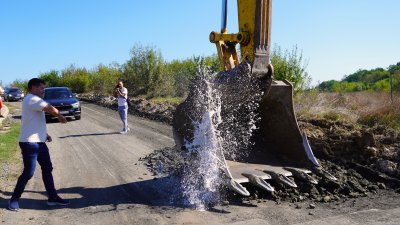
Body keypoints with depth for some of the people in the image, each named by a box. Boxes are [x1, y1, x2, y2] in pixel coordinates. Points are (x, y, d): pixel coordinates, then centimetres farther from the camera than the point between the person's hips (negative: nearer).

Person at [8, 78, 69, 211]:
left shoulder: (34, 101, 19)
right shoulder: (32, 99, -15)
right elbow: (51, 109, -22)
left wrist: (45, 134, 15)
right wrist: (60, 116, -2)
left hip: (38, 142, 10)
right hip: (29, 143, -10)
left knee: (47, 169, 9)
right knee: (28, 172, -4)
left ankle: (52, 198, 14)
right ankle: (14, 199, 14)